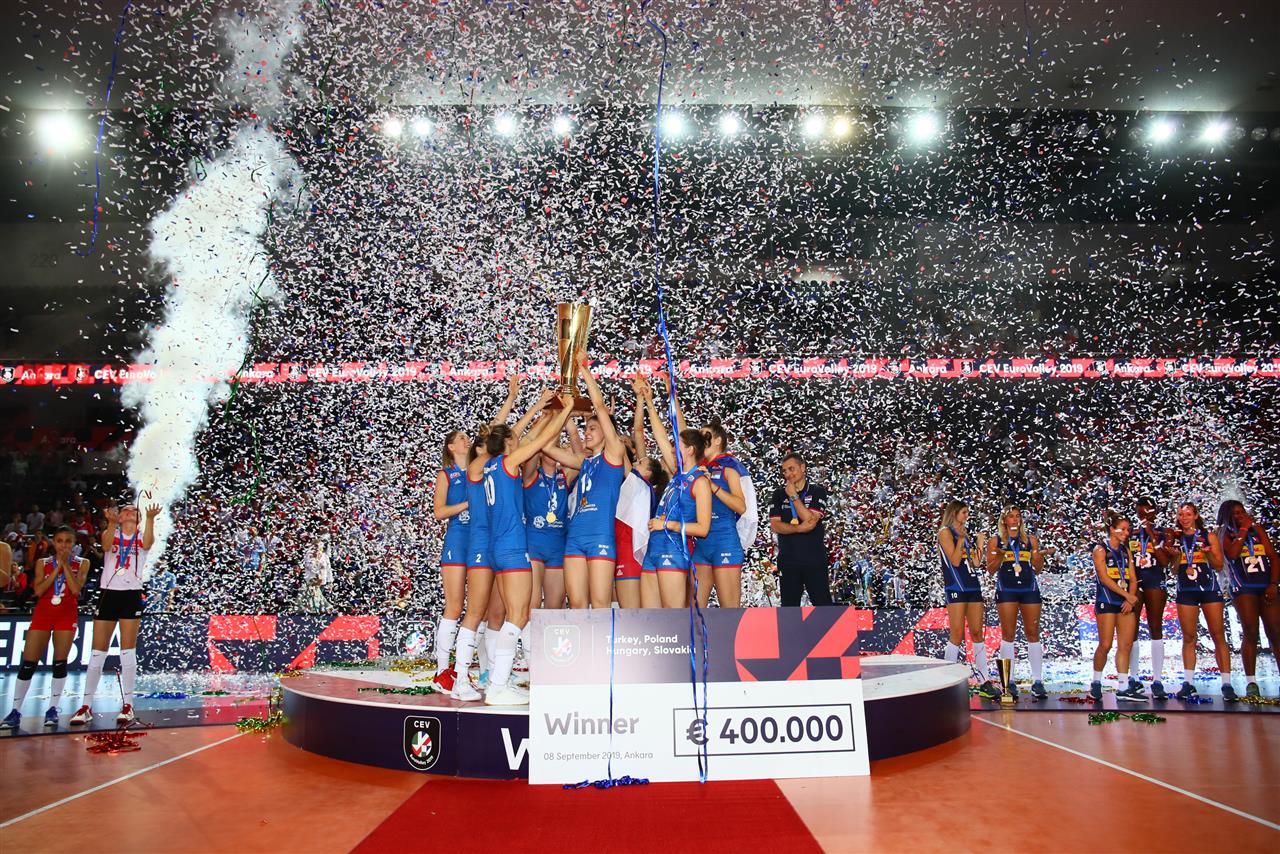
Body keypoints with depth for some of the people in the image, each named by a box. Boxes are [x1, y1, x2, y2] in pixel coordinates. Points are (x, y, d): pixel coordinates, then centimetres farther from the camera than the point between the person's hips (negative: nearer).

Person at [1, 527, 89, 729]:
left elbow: (76, 588, -11)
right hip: (42, 614, 1)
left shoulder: (81, 563, 3)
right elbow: (38, 590, -6)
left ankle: (53, 709, 7)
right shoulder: (43, 563, 7)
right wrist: (57, 567, -10)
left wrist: (65, 564, -10)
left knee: (60, 662, -2)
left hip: (67, 614, -1)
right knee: (28, 663, -2)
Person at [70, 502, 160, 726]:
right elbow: (106, 545, -16)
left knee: (128, 652, -2)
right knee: (98, 653, 3)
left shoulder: (141, 537, 6)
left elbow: (148, 543, -18)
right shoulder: (110, 533, 8)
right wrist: (112, 523, -35)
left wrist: (150, 519, -36)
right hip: (108, 593, 1)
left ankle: (127, 705, 2)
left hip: (132, 595, -1)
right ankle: (86, 706, 12)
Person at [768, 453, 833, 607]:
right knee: (789, 605, 7)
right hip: (789, 561, 2)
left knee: (823, 604, -1)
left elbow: (810, 519, -12)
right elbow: (774, 525, -3)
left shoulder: (818, 491, 2)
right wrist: (799, 528, -16)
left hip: (815, 560, -2)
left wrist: (794, 496, -9)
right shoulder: (779, 494, 7)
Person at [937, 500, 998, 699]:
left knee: (977, 634, 6)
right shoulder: (945, 532, -4)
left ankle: (985, 681, 9)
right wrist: (961, 539, -10)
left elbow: (973, 561, 19)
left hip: (972, 586, 8)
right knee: (957, 635, -8)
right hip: (956, 588, -8)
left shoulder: (963, 533, 19)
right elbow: (954, 561, -13)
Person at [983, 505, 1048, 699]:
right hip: (1006, 590, -2)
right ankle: (1009, 681, 3)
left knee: (1033, 633, 0)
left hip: (1029, 588, 2)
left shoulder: (1031, 539, 11)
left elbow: (1038, 569, 12)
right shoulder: (995, 540, 6)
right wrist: (1000, 557, -15)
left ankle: (1037, 681, 4)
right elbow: (991, 569, 4)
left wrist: (1040, 557, -9)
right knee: (1008, 634, -1)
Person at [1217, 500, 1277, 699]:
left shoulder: (1257, 529, 13)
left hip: (1266, 587, 3)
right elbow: (1232, 554, -13)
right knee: (1250, 633, -8)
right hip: (1243, 588, -3)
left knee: (1275, 633, -2)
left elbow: (1273, 557, 9)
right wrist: (1244, 529, -5)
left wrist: (1273, 584, -3)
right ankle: (1251, 683, -4)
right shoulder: (1226, 534, 7)